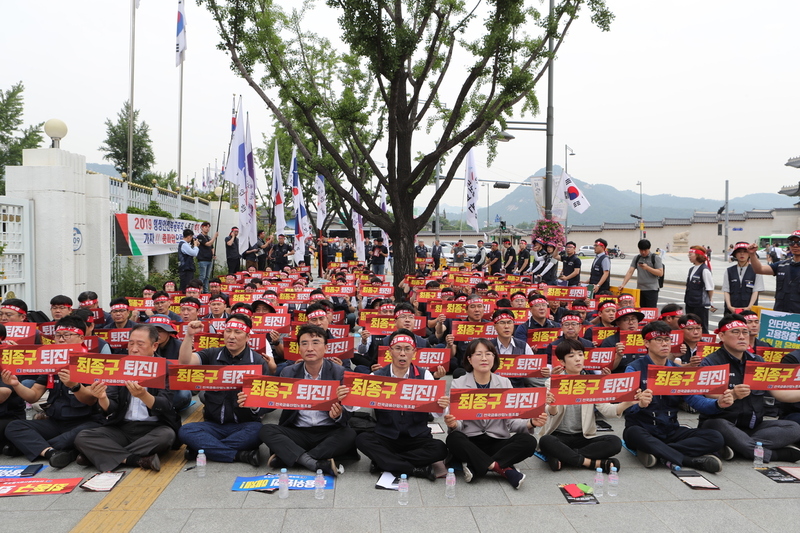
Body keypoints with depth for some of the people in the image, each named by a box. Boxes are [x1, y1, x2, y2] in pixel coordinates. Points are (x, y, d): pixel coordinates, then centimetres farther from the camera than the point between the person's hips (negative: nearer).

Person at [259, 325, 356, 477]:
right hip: (297, 432, 2)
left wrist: (338, 415, -27)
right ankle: (317, 463, -33)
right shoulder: (288, 373, 4)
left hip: (328, 432, -1)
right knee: (266, 431, -21)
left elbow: (347, 413, -4)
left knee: (349, 435, -30)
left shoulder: (339, 372, -3)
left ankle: (285, 457, -26)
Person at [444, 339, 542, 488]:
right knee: (453, 439, -35)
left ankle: (475, 466, -23)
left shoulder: (504, 383, 7)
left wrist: (530, 423, -20)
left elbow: (512, 421, 1)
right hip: (470, 443, -2)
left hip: (498, 442, 3)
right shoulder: (458, 384, 0)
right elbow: (458, 423, -6)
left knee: (529, 441, -24)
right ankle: (504, 469, -25)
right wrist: (453, 424, -31)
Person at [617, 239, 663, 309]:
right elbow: (630, 272, 5)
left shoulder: (655, 258, -1)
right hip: (639, 289, 5)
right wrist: (623, 284, -7)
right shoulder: (637, 258, 11)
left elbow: (660, 273, -7)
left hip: (651, 290, -4)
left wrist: (647, 267, -18)